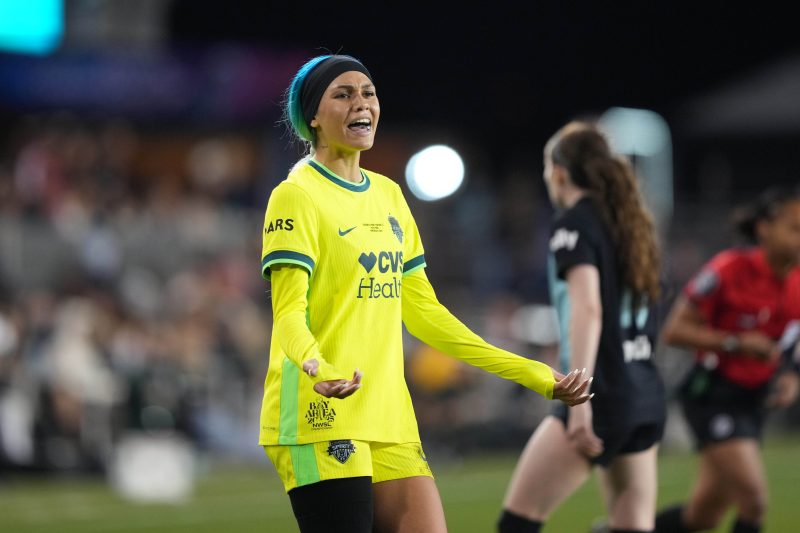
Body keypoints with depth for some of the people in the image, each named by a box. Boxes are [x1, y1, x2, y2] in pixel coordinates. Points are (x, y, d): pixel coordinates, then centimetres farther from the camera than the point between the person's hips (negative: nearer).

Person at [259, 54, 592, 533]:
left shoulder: (388, 195, 16)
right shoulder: (298, 195, -5)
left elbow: (422, 310, 18)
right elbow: (289, 312, -14)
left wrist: (536, 376, 14)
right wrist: (317, 367, -37)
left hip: (390, 421, 7)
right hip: (320, 421, -7)